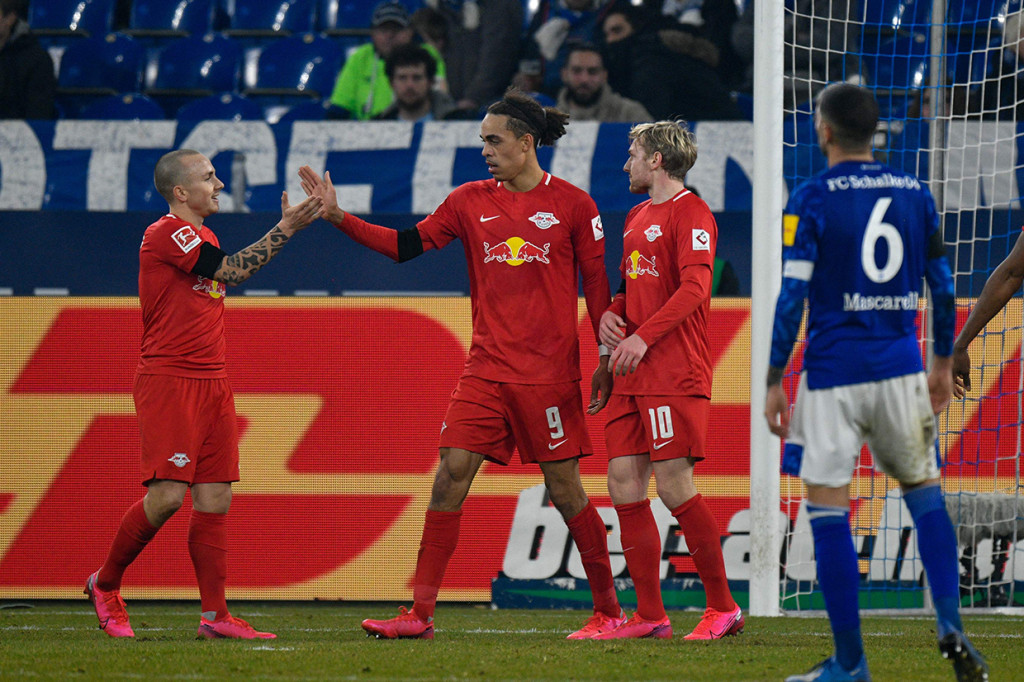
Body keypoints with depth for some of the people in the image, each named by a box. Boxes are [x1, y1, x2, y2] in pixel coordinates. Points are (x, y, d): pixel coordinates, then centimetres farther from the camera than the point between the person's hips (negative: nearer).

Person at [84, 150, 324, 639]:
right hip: (168, 381, -9)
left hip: (211, 380, 9)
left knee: (216, 497, 2)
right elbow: (232, 272, -18)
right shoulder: (166, 233, -11)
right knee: (167, 495, -15)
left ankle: (215, 616, 2)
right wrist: (285, 230, -15)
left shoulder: (202, 235, 18)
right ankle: (105, 585, 5)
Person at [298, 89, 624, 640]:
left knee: (565, 491, -1)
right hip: (486, 370, 4)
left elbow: (598, 284, 2)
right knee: (450, 477, -5)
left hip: (549, 373, -4)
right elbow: (406, 245, 6)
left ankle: (608, 610, 11)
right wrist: (337, 217, -3)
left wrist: (607, 360, -1)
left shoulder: (571, 204, -1)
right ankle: (420, 612, -4)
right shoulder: (471, 201, 8)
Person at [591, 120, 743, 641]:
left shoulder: (690, 213, -7)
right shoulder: (636, 217, 21)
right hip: (632, 377, 9)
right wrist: (610, 314, 6)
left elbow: (694, 288, -18)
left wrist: (644, 336, -24)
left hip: (675, 375, -9)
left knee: (675, 487, -11)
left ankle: (723, 608, -1)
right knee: (624, 486, 3)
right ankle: (650, 616, 7)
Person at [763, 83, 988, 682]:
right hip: (901, 367, 4)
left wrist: (775, 381, -5)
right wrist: (944, 363, 22)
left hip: (833, 372, -4)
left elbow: (792, 296, -11)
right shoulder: (914, 194, 6)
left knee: (829, 512, 2)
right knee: (925, 492, 18)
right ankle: (951, 626, 1)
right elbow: (942, 286, 10)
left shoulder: (812, 200, -7)